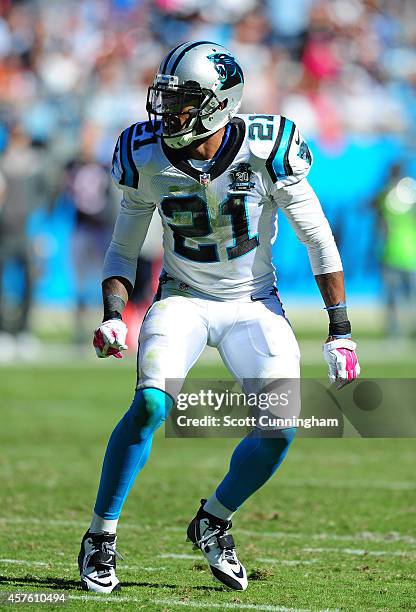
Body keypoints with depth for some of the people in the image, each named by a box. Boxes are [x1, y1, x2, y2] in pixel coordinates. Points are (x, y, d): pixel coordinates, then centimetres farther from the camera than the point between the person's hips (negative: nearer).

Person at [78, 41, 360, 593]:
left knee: (280, 425, -17)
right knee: (150, 405, -25)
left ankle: (214, 521, 11)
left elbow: (319, 240, -7)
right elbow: (124, 250, 3)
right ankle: (100, 538, -10)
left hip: (253, 305, 0)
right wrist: (113, 315, -14)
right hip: (184, 299, 0)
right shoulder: (150, 158, -11)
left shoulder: (265, 151, -17)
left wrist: (340, 334, -8)